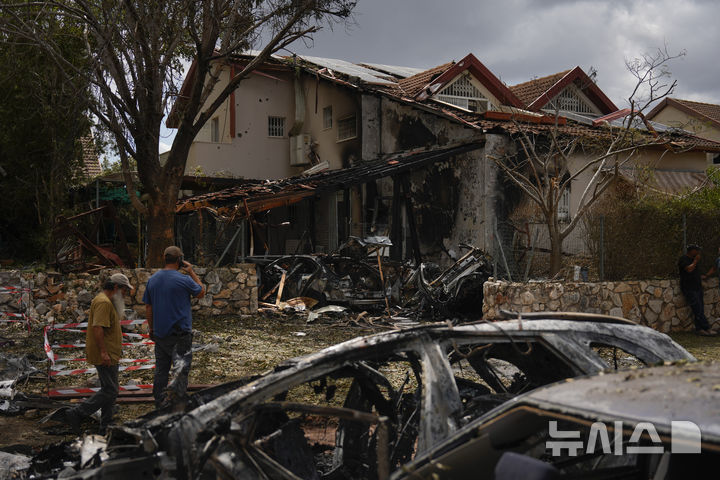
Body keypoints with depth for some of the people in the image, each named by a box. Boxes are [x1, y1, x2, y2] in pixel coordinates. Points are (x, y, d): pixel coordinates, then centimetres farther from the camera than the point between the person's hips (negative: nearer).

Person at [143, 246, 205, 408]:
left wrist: (151, 329, 19)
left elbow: (148, 307, 10)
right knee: (182, 369, -1)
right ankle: (175, 397, -19)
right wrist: (192, 272, 5)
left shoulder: (152, 279, 5)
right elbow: (201, 293, 4)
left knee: (161, 370, 14)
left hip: (159, 333, 6)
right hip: (180, 334, -6)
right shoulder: (184, 280, -13)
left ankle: (160, 404, 20)